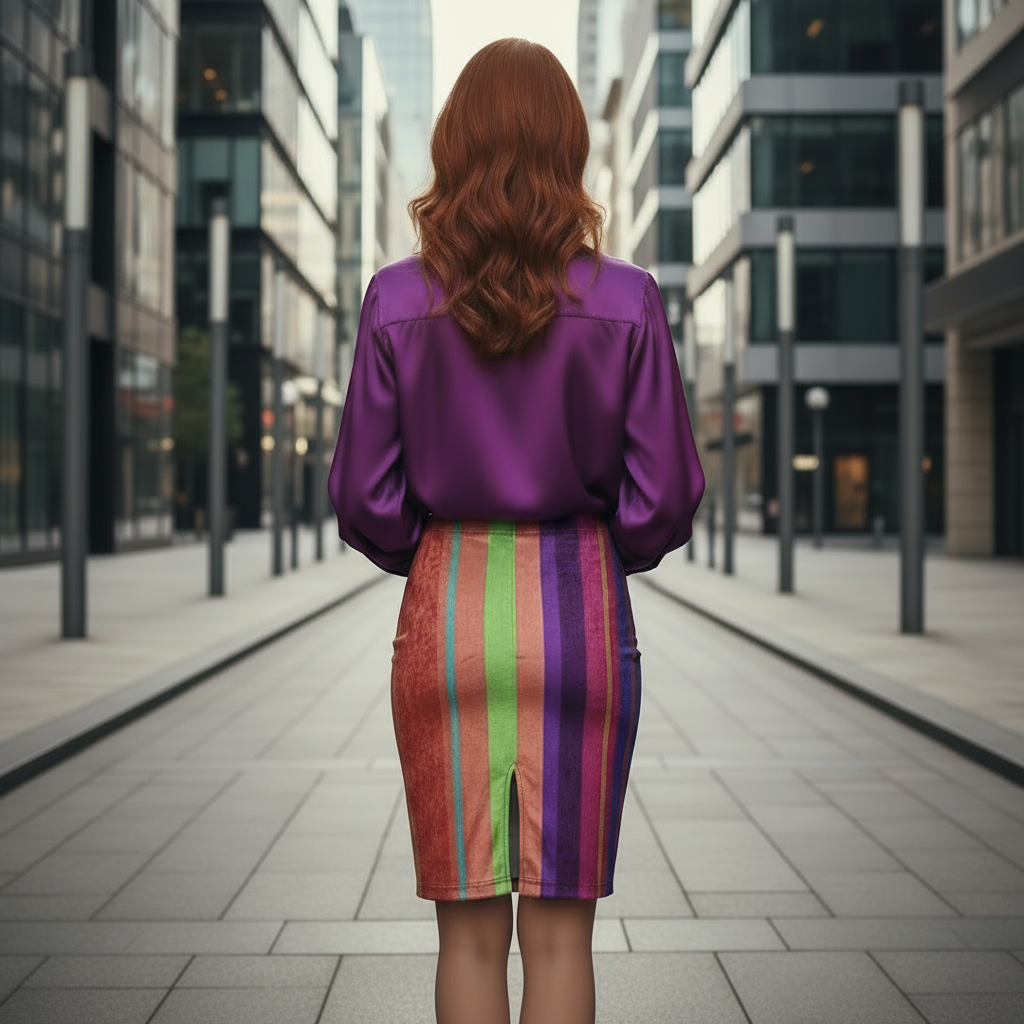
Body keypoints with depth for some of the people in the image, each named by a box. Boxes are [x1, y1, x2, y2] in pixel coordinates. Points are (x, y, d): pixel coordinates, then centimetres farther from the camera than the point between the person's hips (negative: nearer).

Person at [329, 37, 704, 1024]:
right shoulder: (627, 302, -5)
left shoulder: (396, 302, -4)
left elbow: (364, 499, -2)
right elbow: (666, 497, -3)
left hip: (446, 615, 1)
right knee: (559, 929, 8)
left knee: (469, 930, 10)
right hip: (579, 610, 0)